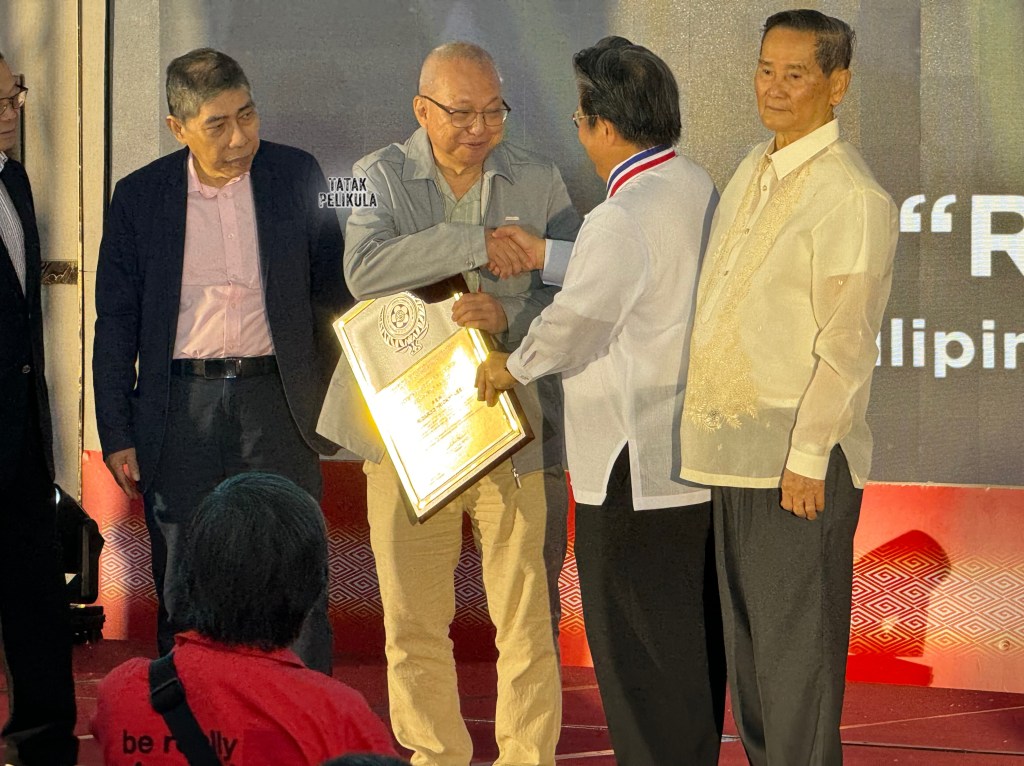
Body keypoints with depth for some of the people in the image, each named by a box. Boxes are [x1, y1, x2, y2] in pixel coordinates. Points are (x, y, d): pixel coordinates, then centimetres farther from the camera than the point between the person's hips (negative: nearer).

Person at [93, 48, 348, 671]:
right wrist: (117, 435, 2)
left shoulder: (295, 176, 2)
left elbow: (333, 287, 12)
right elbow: (116, 322, 6)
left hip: (276, 401, 0)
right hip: (180, 406, 0)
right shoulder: (140, 197, 2)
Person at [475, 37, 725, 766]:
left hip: (634, 472, -9)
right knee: (695, 635, 16)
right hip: (700, 454, 9)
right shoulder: (698, 188, 6)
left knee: (634, 645, 0)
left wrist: (512, 366, 4)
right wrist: (548, 256, 27)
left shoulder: (622, 220, -22)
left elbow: (574, 323, -15)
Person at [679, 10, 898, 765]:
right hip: (736, 448, 9)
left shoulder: (850, 194, -14)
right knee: (747, 642, 15)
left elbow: (847, 343, -17)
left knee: (797, 646, -4)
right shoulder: (752, 172, 13)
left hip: (800, 458, -9)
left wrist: (807, 459, -18)